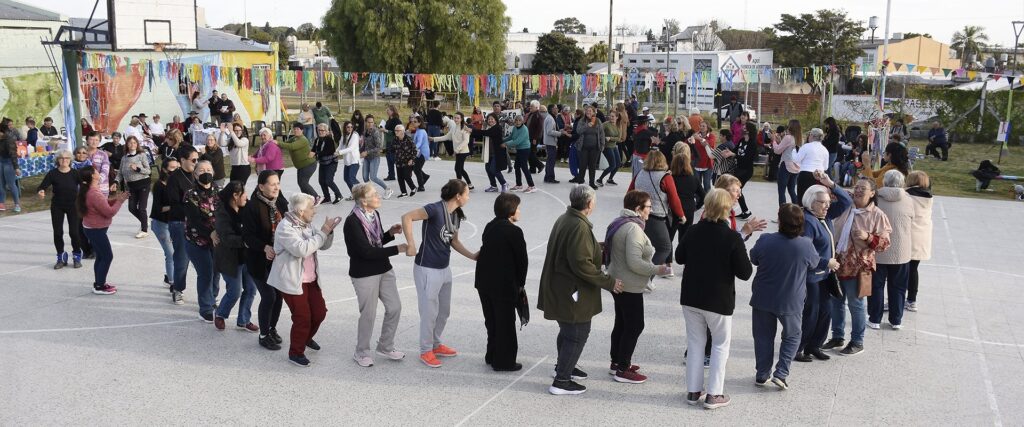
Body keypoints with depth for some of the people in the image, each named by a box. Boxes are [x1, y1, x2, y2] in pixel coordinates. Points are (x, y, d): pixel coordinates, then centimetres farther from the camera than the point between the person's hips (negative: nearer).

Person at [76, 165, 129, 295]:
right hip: (96, 230, -10)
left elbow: (104, 203, 14)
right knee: (107, 256, -2)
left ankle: (99, 283, 26)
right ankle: (99, 287, 5)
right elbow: (109, 212, -24)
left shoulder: (90, 191, 6)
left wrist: (116, 198, 0)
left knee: (101, 256, 18)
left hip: (93, 229, 10)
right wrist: (120, 201, -13)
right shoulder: (94, 194, -26)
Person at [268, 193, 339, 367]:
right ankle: (296, 353, 14)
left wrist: (328, 231, -8)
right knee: (302, 317, -5)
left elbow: (323, 246, 11)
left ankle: (307, 338, 40)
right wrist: (322, 233, -25)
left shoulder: (307, 224, 8)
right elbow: (301, 249, -30)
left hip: (311, 279, 8)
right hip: (292, 281, -8)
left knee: (320, 312, 12)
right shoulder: (285, 227, -18)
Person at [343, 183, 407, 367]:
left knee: (394, 307, 10)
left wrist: (390, 233, -4)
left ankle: (385, 347, 29)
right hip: (364, 274, -8)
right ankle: (361, 353, 25)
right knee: (368, 314, 4)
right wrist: (397, 249, -23)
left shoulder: (375, 214, 4)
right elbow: (366, 251, -24)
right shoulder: (352, 222, -21)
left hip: (384, 269, 8)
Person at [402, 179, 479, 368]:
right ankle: (426, 351, 19)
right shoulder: (435, 209, -20)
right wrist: (411, 245, -26)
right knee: (429, 312, 3)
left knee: (444, 311, 19)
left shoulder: (456, 215, 6)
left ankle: (436, 344, 38)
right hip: (427, 269, -8)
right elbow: (407, 217, -25)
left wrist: (472, 256, 8)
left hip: (444, 269, 8)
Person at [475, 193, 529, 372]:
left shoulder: (489, 227, 5)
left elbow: (485, 252, 7)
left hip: (484, 282, 7)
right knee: (506, 324, 6)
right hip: (504, 285, -7)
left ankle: (492, 356, 32)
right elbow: (522, 259, -13)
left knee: (492, 321, 20)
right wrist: (520, 284, 4)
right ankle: (504, 362, 15)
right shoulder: (514, 231, -16)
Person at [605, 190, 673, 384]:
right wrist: (656, 269, -16)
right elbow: (634, 262, -27)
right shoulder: (633, 228, -23)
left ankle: (617, 363, 32)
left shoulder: (619, 223, 9)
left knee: (622, 324, 20)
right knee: (635, 326, 0)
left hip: (618, 283, 10)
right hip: (629, 287, -10)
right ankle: (623, 370, 8)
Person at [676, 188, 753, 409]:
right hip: (719, 301, -4)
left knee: (695, 343, 16)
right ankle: (714, 394, 11)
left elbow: (679, 258, 10)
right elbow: (744, 273, -13)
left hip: (691, 298, 4)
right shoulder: (732, 238, -18)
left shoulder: (693, 231, -5)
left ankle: (693, 391, 20)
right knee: (720, 345, 13)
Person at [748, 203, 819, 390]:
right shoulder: (806, 245, -18)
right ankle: (781, 373, 9)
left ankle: (762, 375, 21)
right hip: (791, 302, -1)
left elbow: (753, 259, 1)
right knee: (792, 336, 19)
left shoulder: (765, 240, -17)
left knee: (763, 336, 15)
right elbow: (814, 264, 2)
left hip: (763, 299, 1)